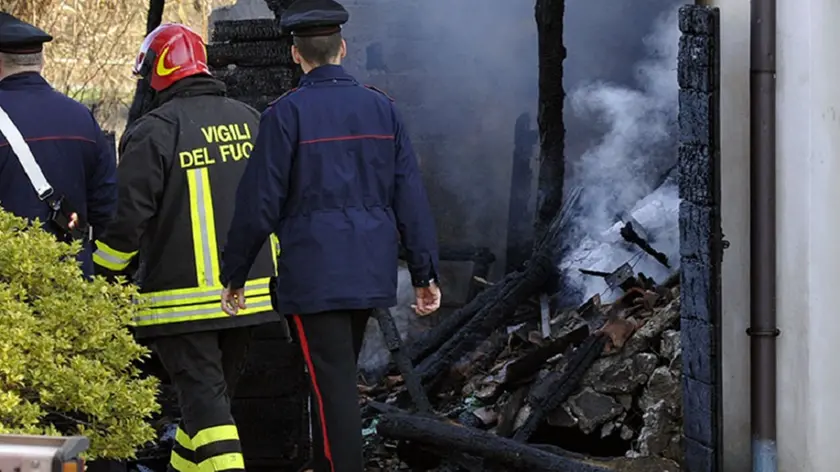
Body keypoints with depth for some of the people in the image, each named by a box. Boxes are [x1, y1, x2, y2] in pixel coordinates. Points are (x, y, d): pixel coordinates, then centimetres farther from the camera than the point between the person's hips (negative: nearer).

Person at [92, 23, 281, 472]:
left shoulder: (154, 131, -10)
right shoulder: (248, 120, 10)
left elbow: (127, 215, -12)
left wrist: (102, 277, 0)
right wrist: (268, 264, 28)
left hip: (182, 296, -6)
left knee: (202, 394, -6)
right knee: (215, 389, 18)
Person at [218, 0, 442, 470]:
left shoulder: (287, 113, -10)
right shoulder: (381, 107, 4)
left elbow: (259, 204, -9)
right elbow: (411, 197, 2)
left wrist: (234, 276, 1)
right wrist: (426, 273, 6)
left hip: (314, 275, -5)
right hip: (371, 272, 5)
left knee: (334, 385, -4)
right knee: (338, 377, 19)